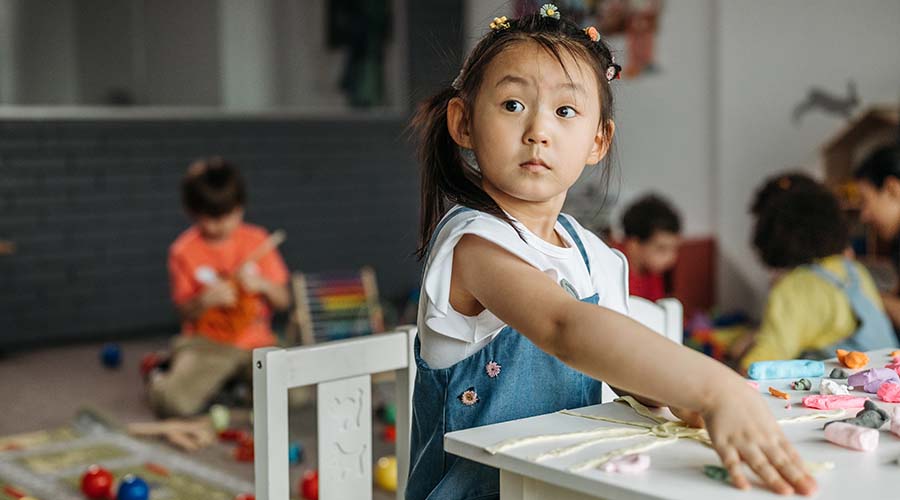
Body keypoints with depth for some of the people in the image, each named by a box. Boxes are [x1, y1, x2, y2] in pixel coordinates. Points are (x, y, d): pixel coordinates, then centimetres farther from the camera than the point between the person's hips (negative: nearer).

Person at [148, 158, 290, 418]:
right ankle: (160, 380, 11)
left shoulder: (257, 241, 2)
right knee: (173, 404, -28)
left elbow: (283, 301, 3)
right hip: (205, 343, -2)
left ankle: (244, 386, 10)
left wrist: (262, 284, -18)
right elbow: (186, 313, 0)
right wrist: (205, 301, -21)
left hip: (256, 341, 2)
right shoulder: (184, 251, -2)